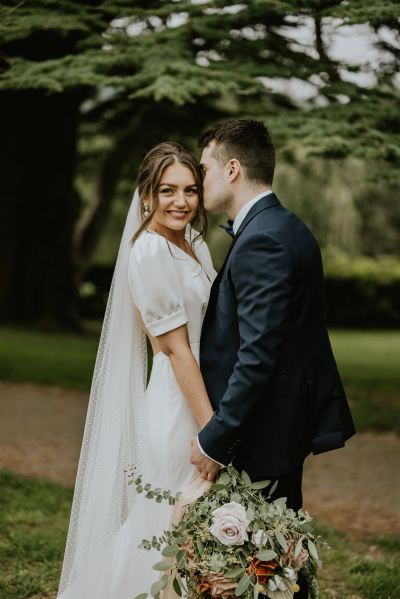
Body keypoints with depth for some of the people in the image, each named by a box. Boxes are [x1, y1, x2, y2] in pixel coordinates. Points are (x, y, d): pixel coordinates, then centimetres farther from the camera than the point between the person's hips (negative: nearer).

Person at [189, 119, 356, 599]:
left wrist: (214, 439, -21)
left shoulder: (262, 242, -21)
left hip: (266, 428, -10)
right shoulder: (285, 228, 11)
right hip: (291, 418, 10)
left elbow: (257, 356, -26)